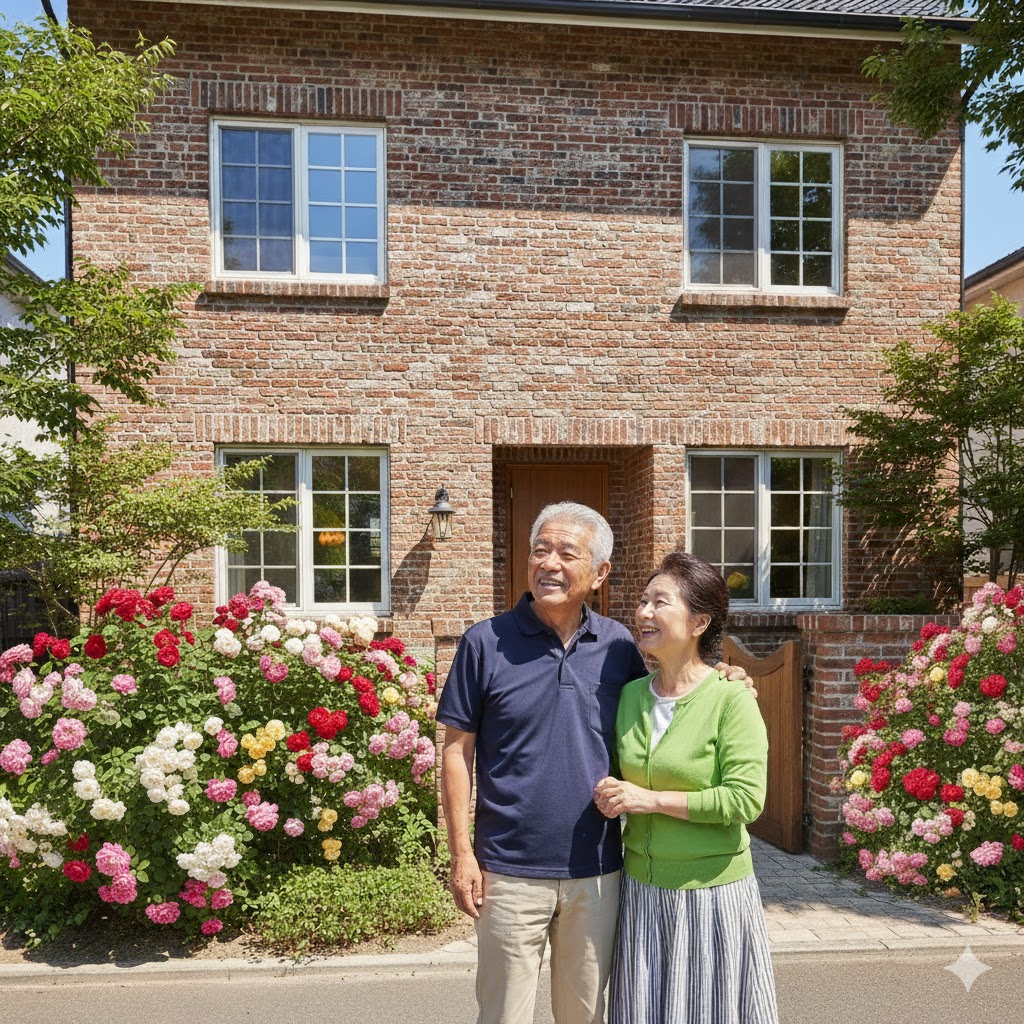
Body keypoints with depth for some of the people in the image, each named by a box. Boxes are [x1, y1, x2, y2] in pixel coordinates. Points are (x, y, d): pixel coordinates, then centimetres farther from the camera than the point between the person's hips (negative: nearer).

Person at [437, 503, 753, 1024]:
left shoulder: (618, 645, 0)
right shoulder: (486, 642, -8)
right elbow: (457, 751, -4)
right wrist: (462, 854, -7)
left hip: (597, 873, 3)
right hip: (511, 873, -2)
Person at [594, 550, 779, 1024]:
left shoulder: (731, 699, -14)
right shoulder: (630, 696, 2)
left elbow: (745, 800, -18)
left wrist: (650, 799, -18)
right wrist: (610, 795, -5)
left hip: (711, 891, -5)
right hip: (641, 888, 5)